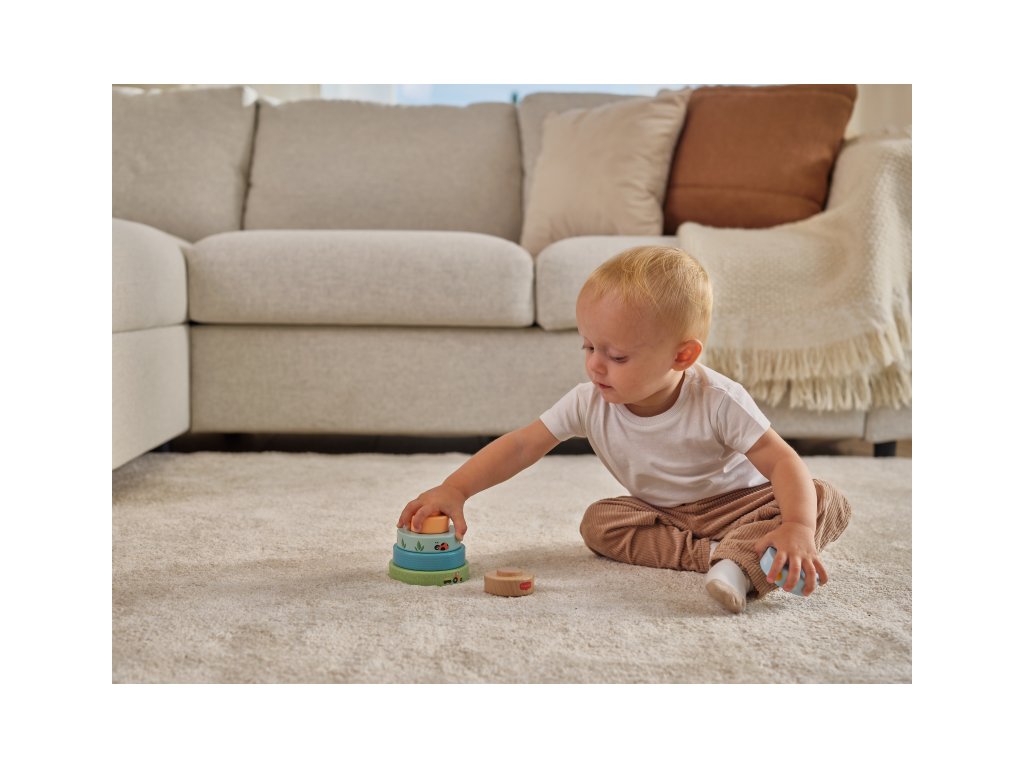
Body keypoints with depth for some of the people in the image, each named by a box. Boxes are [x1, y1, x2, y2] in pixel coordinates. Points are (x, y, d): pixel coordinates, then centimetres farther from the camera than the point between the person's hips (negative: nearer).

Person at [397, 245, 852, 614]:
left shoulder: (717, 402, -29)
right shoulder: (589, 404, -18)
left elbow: (784, 463, -30)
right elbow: (520, 446, -17)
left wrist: (797, 528, -47)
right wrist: (454, 489, -29)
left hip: (740, 501, -4)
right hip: (663, 513, 4)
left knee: (828, 503, -25)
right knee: (599, 522, -21)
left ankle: (738, 563, -45)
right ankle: (727, 555, -27)